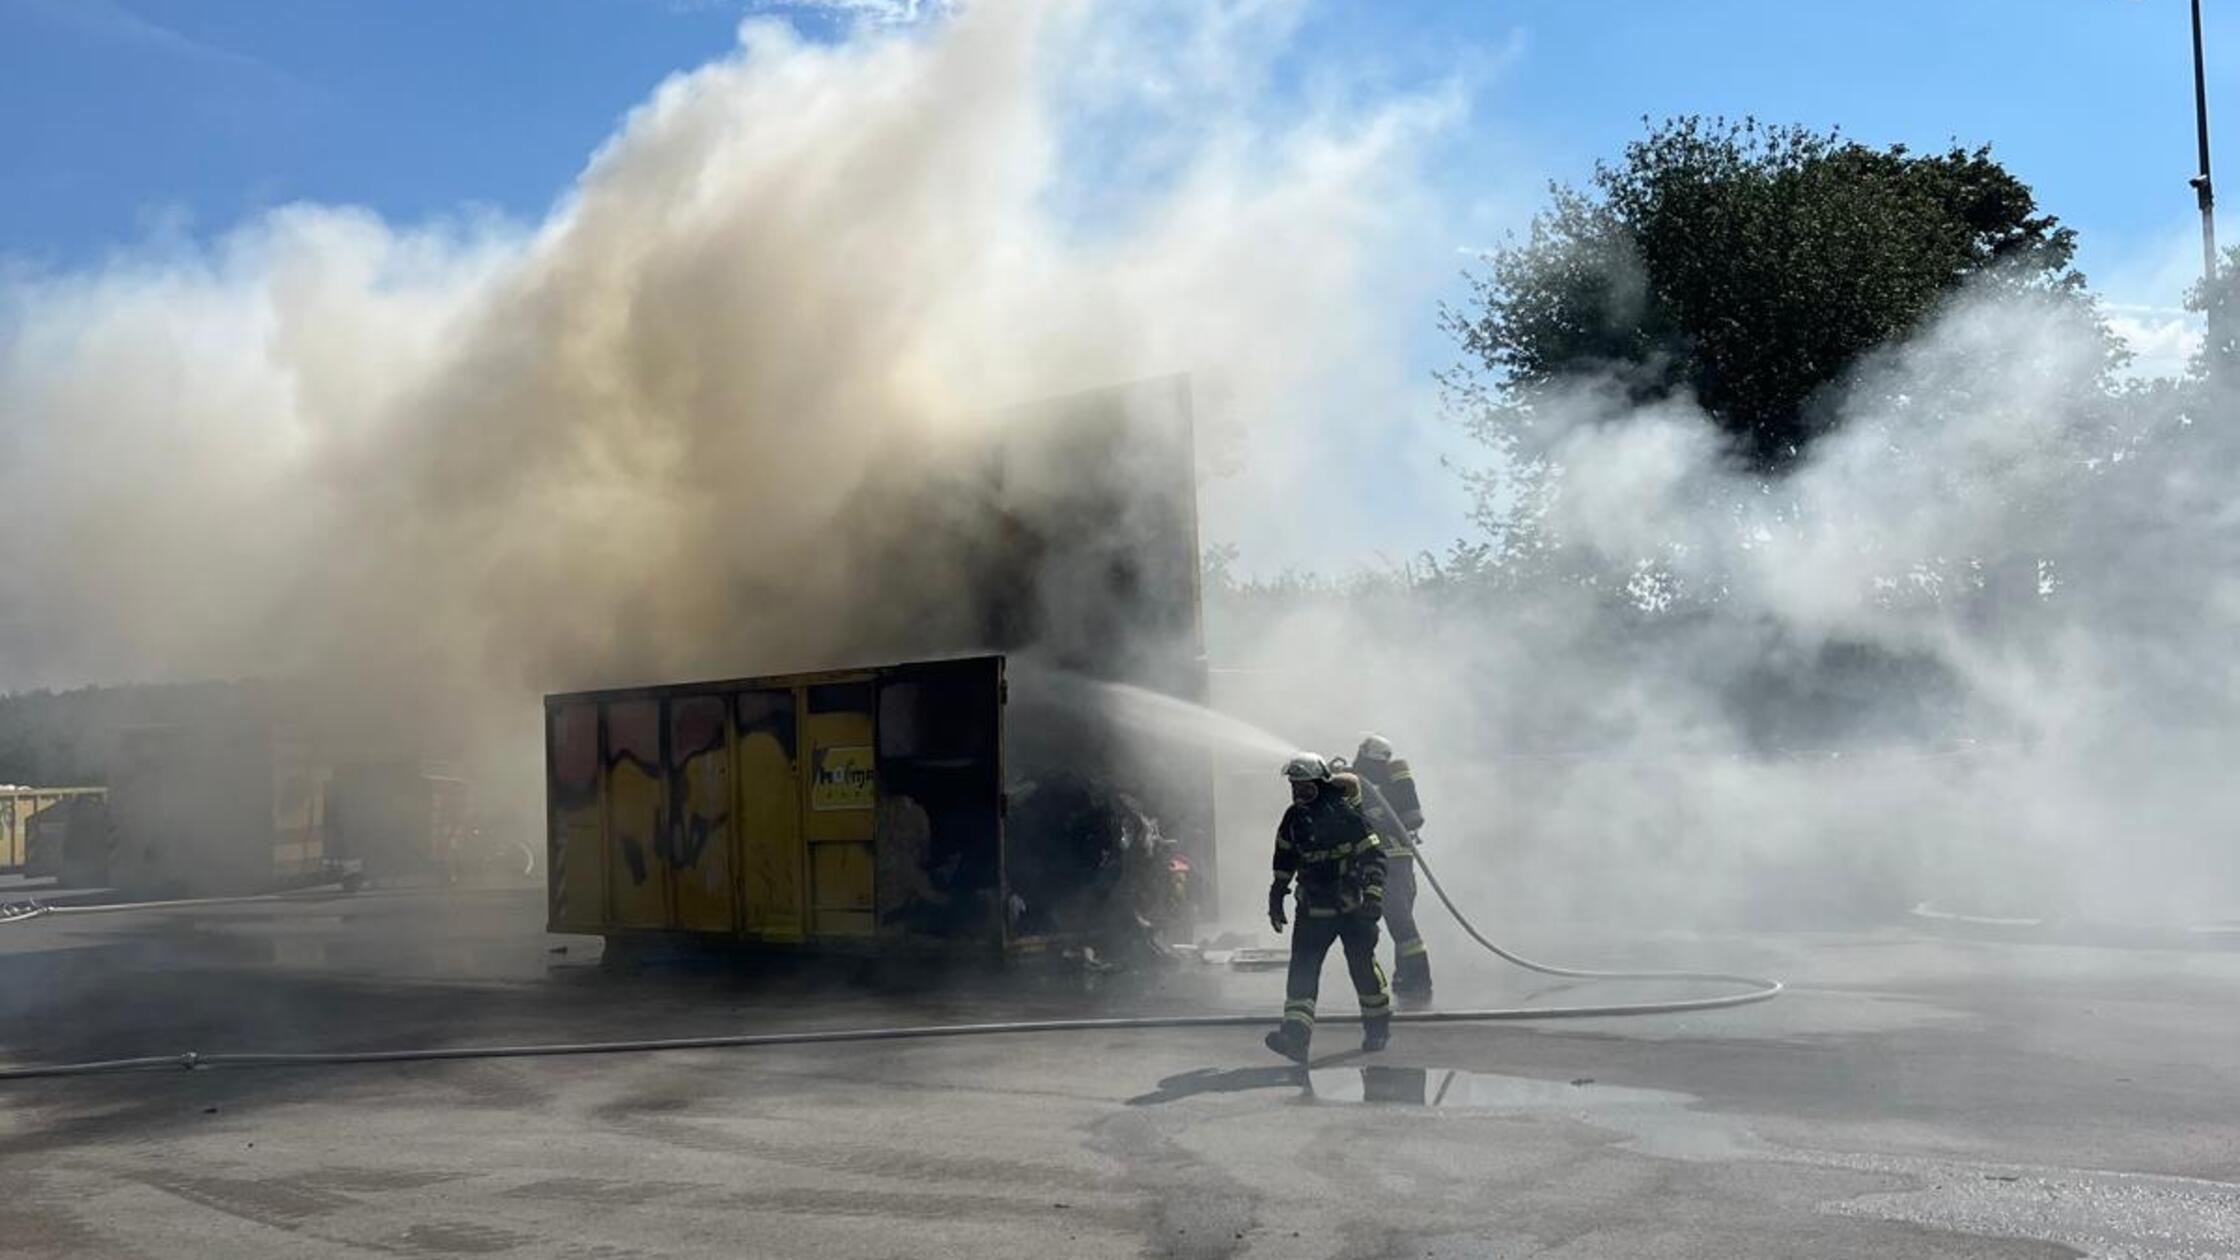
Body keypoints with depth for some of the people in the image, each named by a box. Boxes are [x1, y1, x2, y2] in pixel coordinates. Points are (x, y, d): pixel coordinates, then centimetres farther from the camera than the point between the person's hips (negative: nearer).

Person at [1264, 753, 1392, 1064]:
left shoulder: (1347, 816, -13)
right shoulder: (1293, 819, 4)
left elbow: (1374, 856, -11)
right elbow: (1285, 862, 18)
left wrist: (1374, 895, -20)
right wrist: (1276, 898, 18)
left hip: (1353, 907, -4)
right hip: (1313, 909, 4)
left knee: (1362, 965, 2)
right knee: (1302, 968, -8)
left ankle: (1379, 1025, 25)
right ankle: (1295, 1036, -14)